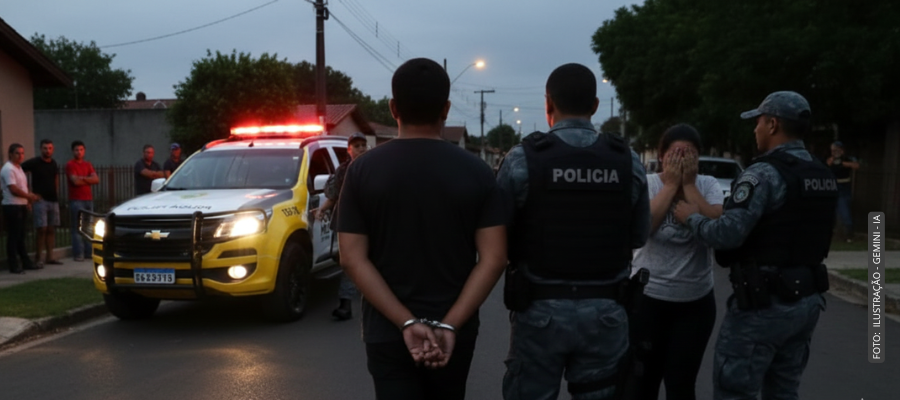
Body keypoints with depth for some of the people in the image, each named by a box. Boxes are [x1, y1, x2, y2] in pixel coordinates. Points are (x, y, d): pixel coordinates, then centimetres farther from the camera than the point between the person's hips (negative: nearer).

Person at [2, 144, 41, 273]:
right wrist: (30, 196, -12)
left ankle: (25, 262, 19)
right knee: (13, 236, -5)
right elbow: (13, 189, -20)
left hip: (21, 206, 9)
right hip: (12, 207, -9)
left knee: (20, 236, 14)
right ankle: (13, 265, 0)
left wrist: (29, 199, 10)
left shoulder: (19, 168, 17)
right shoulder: (8, 169, -13)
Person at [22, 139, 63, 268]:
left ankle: (50, 257, 12)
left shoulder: (54, 163, 13)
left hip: (53, 200, 6)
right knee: (42, 229, -9)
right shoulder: (34, 163, -6)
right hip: (40, 200, -6)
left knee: (51, 229, 7)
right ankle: (37, 258, -3)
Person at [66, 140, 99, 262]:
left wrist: (83, 178, -10)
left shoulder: (88, 165, 16)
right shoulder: (70, 165, -2)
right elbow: (75, 181, -14)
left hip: (89, 199, 6)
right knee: (77, 228, -7)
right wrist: (89, 180, 0)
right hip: (76, 200, -6)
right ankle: (78, 254, -6)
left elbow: (97, 180, 4)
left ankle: (88, 252, 11)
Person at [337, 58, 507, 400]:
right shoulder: (476, 172, -6)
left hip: (386, 331, -2)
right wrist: (448, 325, -13)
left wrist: (406, 324, -14)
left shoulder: (362, 170, -6)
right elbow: (493, 259, -12)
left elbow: (353, 259, -11)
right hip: (455, 330, 2)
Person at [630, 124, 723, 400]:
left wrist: (689, 185, -15)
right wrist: (671, 185, -16)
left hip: (696, 301, 2)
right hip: (647, 297, -1)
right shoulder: (647, 184, -5)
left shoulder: (709, 185, 0)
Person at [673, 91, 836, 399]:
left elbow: (727, 234, -24)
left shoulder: (765, 173, -17)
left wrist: (692, 217, -6)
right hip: (808, 299, 8)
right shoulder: (824, 177, 9)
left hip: (765, 303, -8)